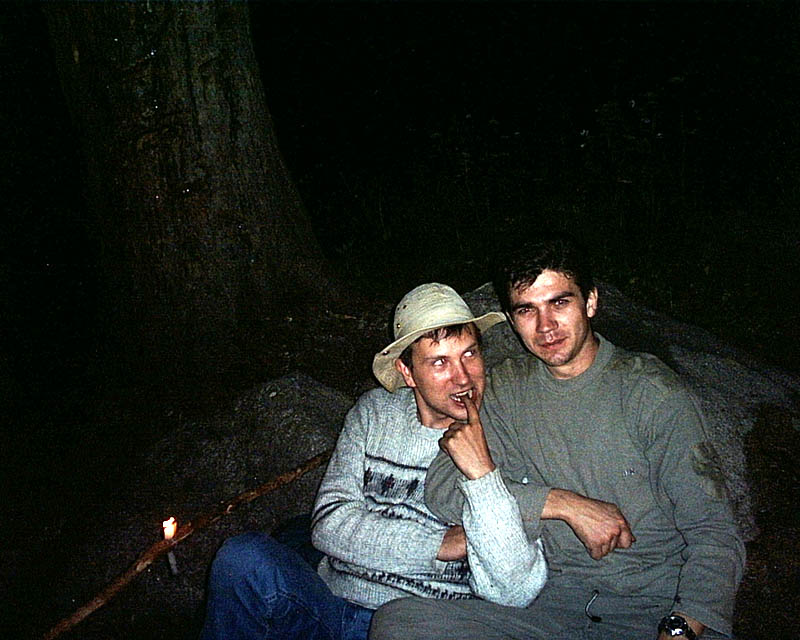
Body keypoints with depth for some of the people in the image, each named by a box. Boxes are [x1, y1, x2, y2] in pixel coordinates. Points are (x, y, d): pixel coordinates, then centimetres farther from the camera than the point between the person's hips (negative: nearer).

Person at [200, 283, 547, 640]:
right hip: (329, 607, 3)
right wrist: (440, 544, -12)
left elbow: (515, 593, -14)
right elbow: (329, 523, -3)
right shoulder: (375, 413, 6)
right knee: (243, 558, -24)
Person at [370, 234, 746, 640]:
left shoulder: (654, 393, -3)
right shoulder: (506, 390, 6)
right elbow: (441, 491, -6)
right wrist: (567, 505, -14)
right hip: (551, 602, 3)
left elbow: (714, 534, -5)